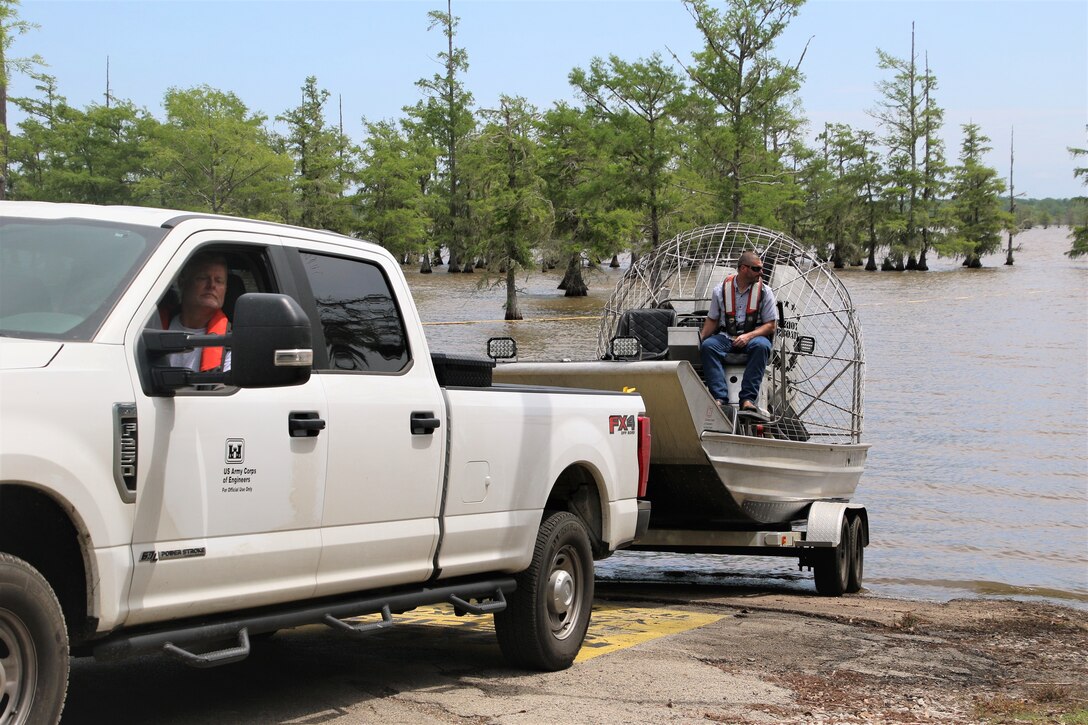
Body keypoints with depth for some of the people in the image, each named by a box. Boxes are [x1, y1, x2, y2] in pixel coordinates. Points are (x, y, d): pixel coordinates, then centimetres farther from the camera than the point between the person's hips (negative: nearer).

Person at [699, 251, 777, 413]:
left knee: (761, 346, -36)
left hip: (754, 337, -1)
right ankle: (719, 398, -40)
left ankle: (748, 398, -41)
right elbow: (712, 320, 15)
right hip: (726, 337, 1)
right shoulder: (721, 290, 8)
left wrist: (749, 336, -15)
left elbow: (771, 325, 1)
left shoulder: (764, 292, 5)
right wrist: (700, 338, -3)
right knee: (707, 345, -31)